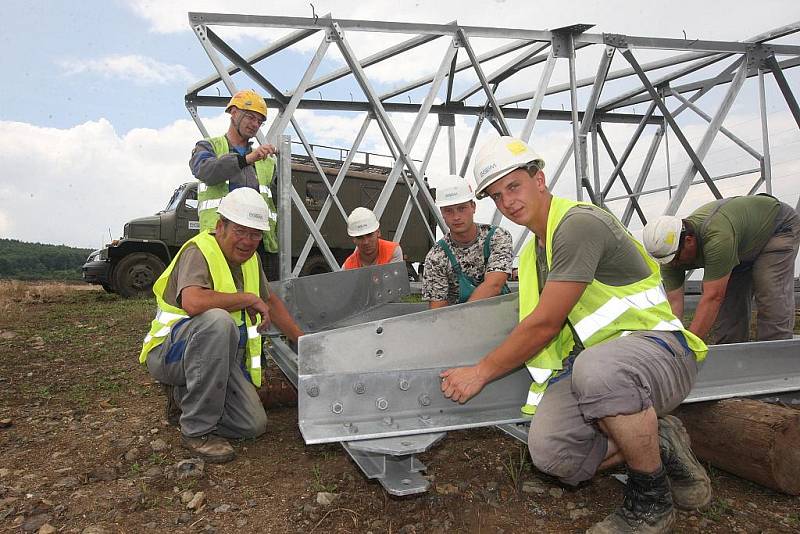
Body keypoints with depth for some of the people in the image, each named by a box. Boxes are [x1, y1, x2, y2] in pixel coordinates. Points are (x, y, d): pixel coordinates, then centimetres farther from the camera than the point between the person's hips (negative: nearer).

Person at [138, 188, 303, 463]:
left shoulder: (249, 258, 6)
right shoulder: (199, 250, -18)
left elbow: (270, 300, 21)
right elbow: (193, 302, -39)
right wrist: (248, 299, -25)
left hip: (217, 357, 7)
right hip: (170, 351, -7)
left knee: (254, 425, -8)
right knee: (217, 320, -39)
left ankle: (184, 394, 18)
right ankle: (197, 431, -23)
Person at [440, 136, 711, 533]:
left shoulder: (578, 223, -15)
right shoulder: (535, 249, 15)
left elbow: (544, 325, -17)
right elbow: (535, 322, 29)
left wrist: (482, 371, -9)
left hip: (656, 346, -7)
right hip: (589, 358, 7)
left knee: (598, 369, -42)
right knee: (549, 452, -20)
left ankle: (652, 500, -13)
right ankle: (660, 443, 7)